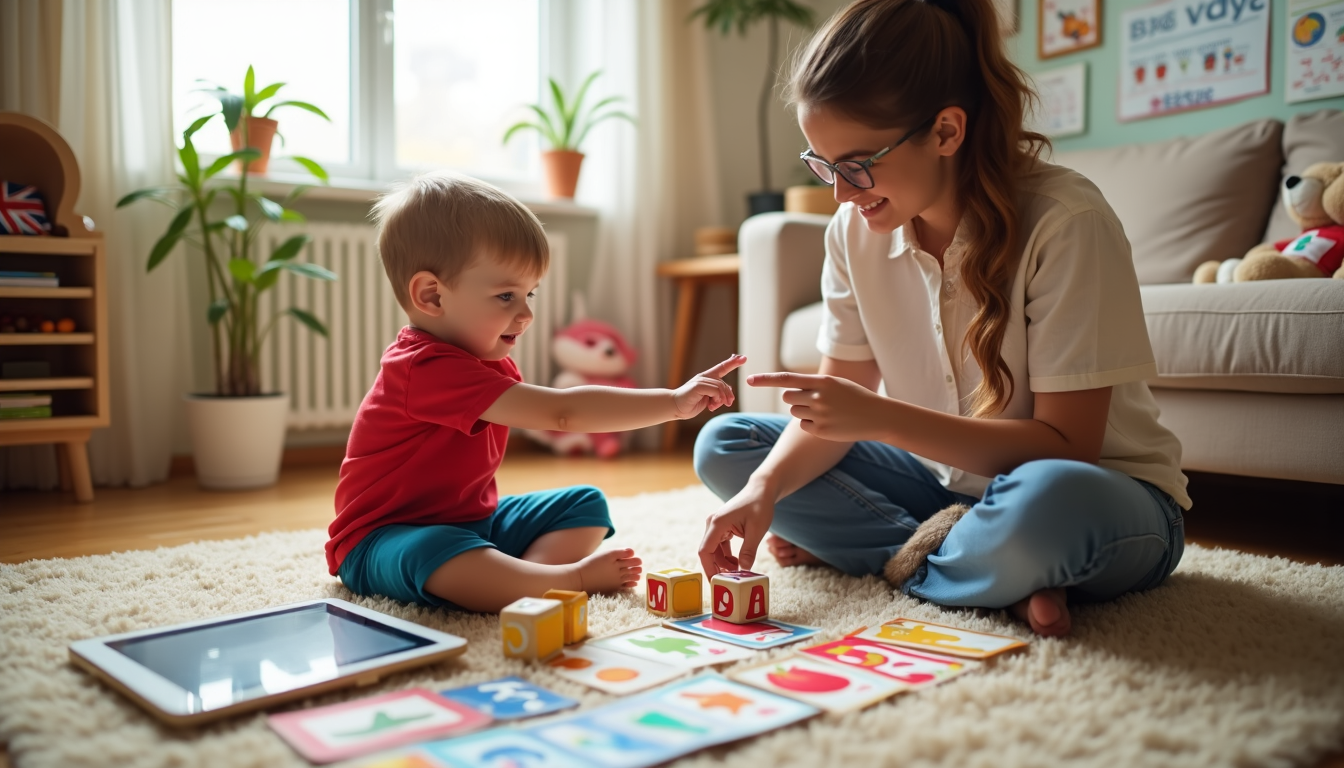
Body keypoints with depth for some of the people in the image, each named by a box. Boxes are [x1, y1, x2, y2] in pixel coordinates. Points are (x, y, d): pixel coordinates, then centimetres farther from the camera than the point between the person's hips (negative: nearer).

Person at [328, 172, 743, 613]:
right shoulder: (430, 369, -30)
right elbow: (561, 413, -35)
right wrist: (673, 402, -33)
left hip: (470, 519, 10)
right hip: (388, 539, -9)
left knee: (586, 505, 5)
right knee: (433, 555, -43)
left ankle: (529, 572, -22)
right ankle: (570, 578, -27)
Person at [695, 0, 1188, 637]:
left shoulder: (1064, 222, -22)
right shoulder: (855, 229, -5)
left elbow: (1066, 445, -23)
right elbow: (839, 402, -3)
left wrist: (884, 418, -31)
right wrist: (767, 486, -22)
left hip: (1107, 496, -6)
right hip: (951, 479, 6)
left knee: (1049, 501, -42)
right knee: (724, 445, -4)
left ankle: (900, 556, -8)